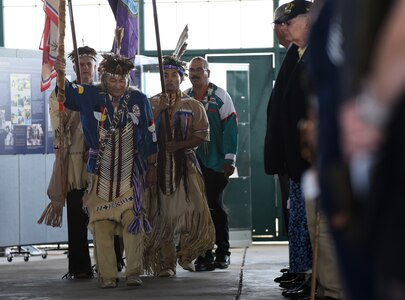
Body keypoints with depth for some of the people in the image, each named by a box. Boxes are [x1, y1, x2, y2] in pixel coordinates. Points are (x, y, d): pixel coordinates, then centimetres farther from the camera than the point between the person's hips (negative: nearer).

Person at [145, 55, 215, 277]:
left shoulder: (193, 106, 10)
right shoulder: (151, 104, 12)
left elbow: (202, 135, 1)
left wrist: (178, 145, -11)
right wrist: (159, 109, -10)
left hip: (185, 163, 0)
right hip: (158, 165, 0)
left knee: (195, 209, -12)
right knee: (161, 213, -4)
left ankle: (186, 253, 11)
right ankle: (165, 263, 3)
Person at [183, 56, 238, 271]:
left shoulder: (220, 96, -1)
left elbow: (230, 128, -5)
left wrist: (229, 159, -11)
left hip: (215, 164, -3)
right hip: (191, 163, 3)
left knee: (216, 207, -1)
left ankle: (223, 252, 10)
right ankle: (204, 254, 5)